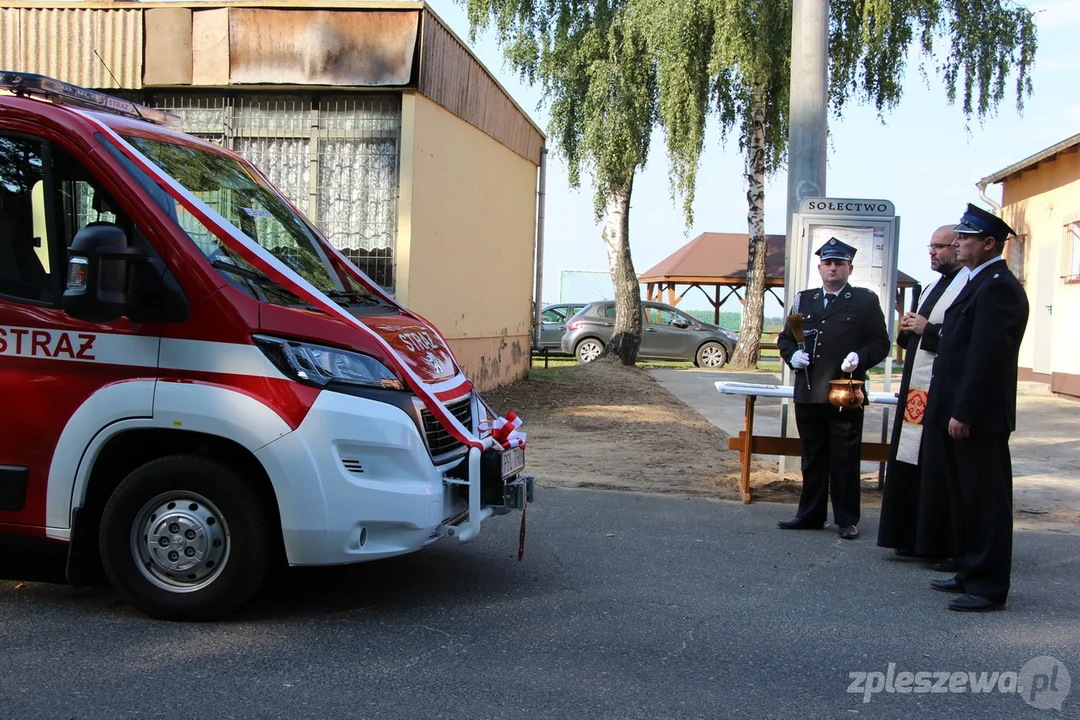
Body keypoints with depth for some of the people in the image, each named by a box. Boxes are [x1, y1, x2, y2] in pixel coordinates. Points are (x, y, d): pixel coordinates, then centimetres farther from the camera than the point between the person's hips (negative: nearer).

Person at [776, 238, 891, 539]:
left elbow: (880, 343, 0)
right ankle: (810, 515, 21)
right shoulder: (804, 299, 15)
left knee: (845, 460, 3)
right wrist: (792, 355, -2)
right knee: (812, 458, 12)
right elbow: (785, 338, 18)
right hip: (808, 394, 4)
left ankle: (847, 520, 13)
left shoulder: (865, 301, 3)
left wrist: (860, 357, -17)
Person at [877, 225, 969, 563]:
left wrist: (927, 329, -17)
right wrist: (908, 330, 5)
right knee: (910, 467, 12)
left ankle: (948, 547, 6)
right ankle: (915, 539, 21)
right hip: (915, 390, 10)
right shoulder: (933, 287, 19)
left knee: (940, 475, -4)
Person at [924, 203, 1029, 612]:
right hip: (961, 412, 10)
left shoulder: (997, 287, -16)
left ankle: (989, 587, 5)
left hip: (978, 417, -10)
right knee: (966, 498, 16)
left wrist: (963, 413, -22)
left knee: (986, 500, -2)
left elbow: (987, 356, -22)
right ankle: (971, 573, 27)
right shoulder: (979, 283, 16)